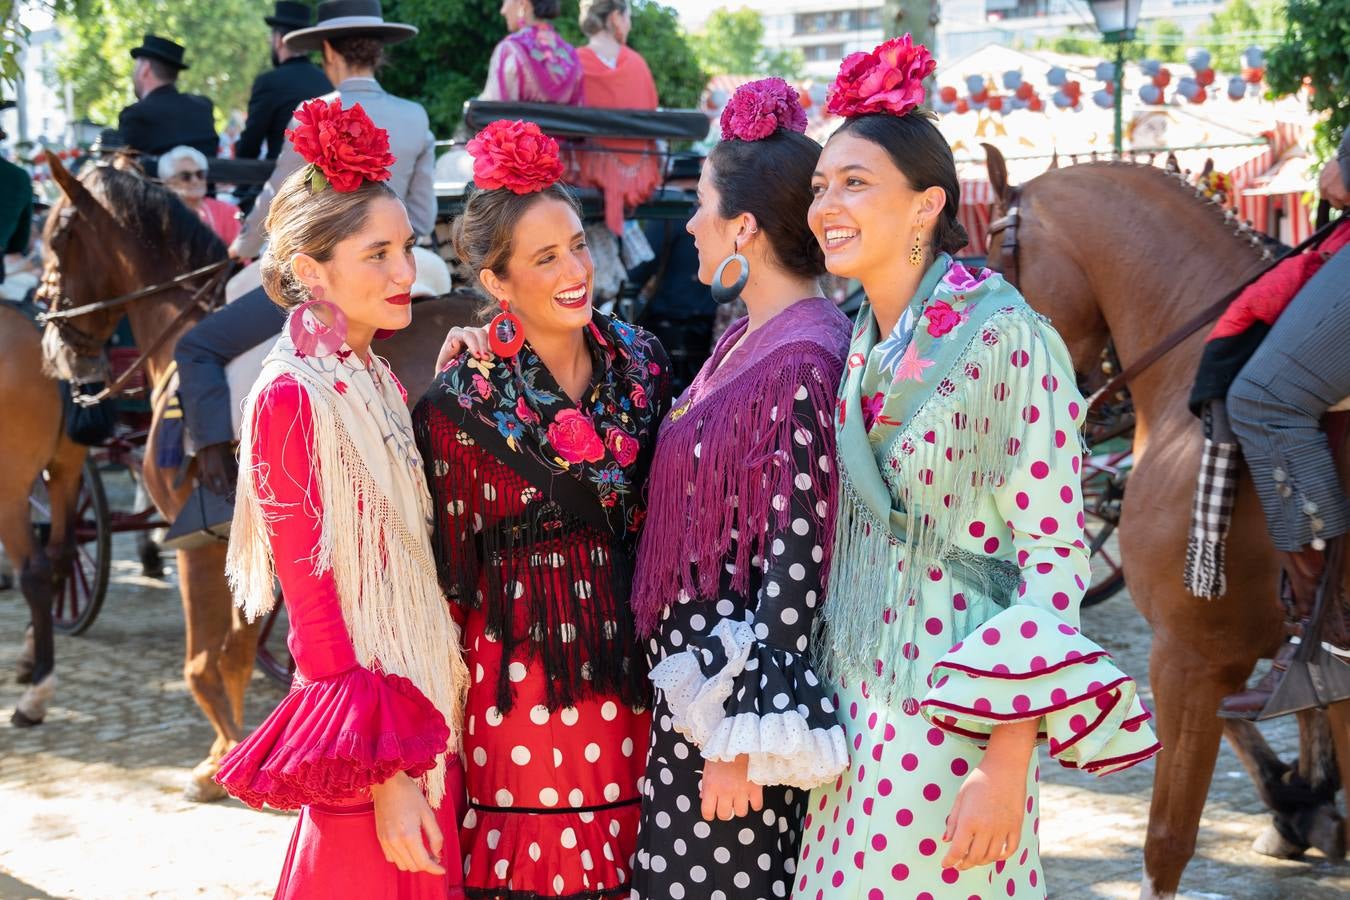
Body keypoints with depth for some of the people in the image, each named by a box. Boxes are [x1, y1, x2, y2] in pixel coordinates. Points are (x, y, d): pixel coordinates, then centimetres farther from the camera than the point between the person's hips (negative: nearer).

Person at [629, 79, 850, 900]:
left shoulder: (801, 366, -20)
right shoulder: (746, 341, 7)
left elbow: (796, 567, -21)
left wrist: (744, 742, -19)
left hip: (742, 686, -9)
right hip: (696, 675, 9)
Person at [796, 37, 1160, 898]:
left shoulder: (1008, 341, -15)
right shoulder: (860, 346, 6)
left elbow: (1054, 553, -16)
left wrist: (1009, 757, -21)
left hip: (951, 715, -7)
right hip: (848, 699, 7)